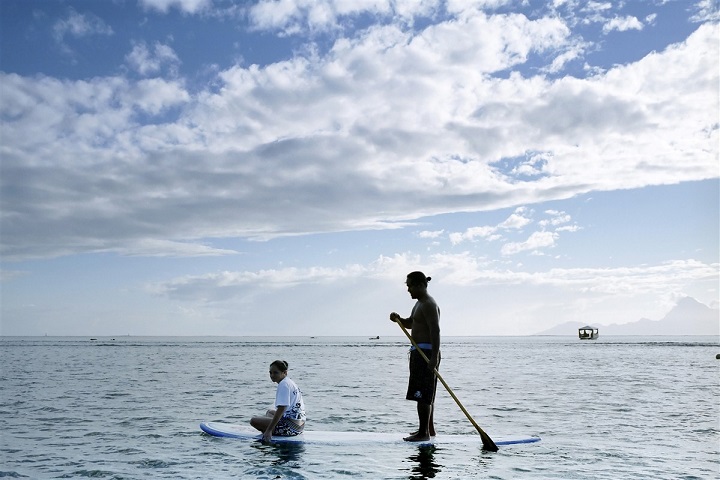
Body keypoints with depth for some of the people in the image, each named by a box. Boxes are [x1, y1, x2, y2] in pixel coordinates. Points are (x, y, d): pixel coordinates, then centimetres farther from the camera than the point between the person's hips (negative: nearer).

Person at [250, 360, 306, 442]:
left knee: (254, 420, -10)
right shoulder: (289, 382, 17)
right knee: (269, 412, 33)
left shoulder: (283, 384, -14)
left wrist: (269, 430, -22)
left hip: (291, 427, -11)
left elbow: (281, 409, -22)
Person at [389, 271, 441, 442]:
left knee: (422, 395, -9)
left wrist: (434, 357, -30)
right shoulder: (420, 303, 18)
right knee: (425, 395, 16)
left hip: (426, 353, -11)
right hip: (419, 353, 11)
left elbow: (435, 331, -23)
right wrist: (399, 319, 6)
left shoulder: (429, 305, -15)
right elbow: (410, 324, 28)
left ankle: (423, 433, -6)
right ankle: (429, 429, 25)